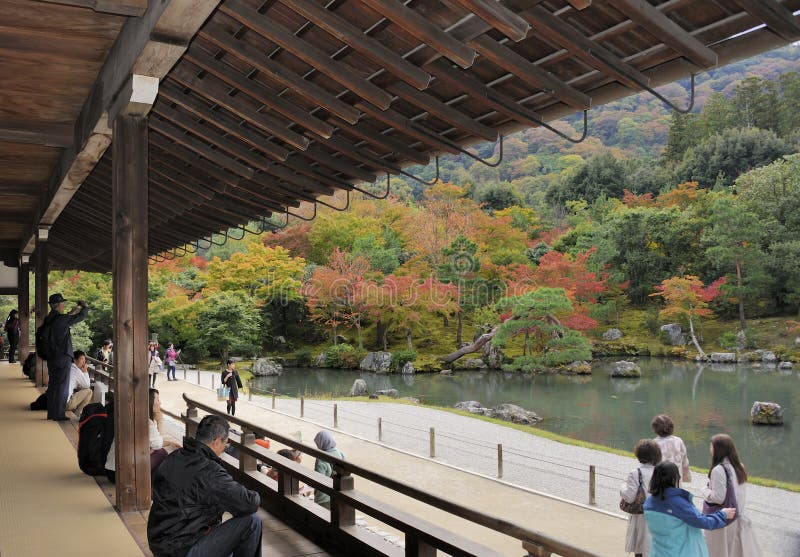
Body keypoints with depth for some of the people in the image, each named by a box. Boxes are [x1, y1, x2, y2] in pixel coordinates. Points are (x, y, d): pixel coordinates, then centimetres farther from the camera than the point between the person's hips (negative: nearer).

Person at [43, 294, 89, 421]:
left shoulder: (49, 320, 6)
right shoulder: (62, 319, -16)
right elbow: (81, 317, -8)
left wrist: (70, 313, 26)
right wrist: (84, 307, 10)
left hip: (51, 358, 8)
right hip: (63, 358, -8)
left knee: (52, 385, 14)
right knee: (62, 386, -1)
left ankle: (51, 413, 21)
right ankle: (58, 414, 1)